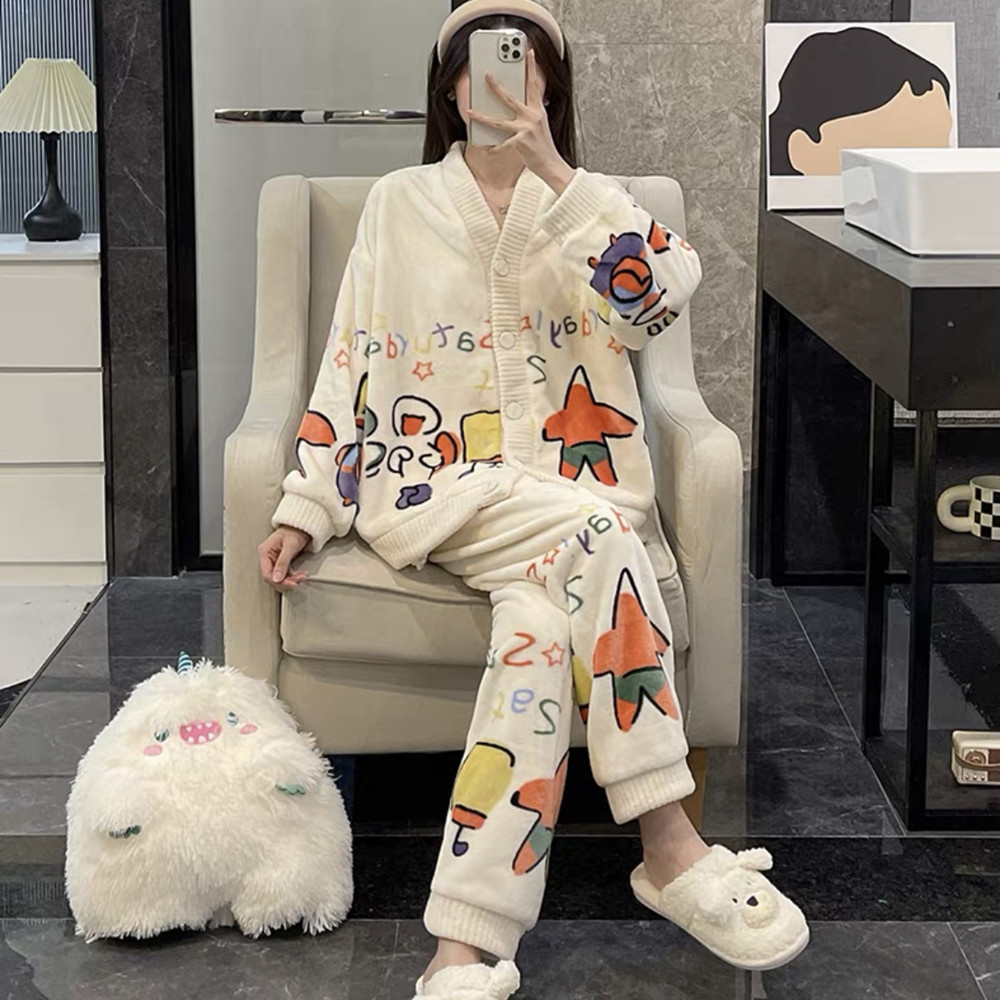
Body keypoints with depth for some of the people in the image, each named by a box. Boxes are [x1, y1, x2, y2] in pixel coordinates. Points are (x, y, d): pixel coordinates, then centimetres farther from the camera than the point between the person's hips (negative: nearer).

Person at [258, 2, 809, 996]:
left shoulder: (590, 204, 14)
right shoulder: (398, 204, 13)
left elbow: (655, 298, -9)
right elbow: (350, 362, 10)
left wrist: (551, 172, -14)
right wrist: (307, 506, 1)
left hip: (567, 481, 1)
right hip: (433, 477, -1)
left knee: (543, 618, -33)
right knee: (593, 535, -33)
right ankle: (669, 848, -29)